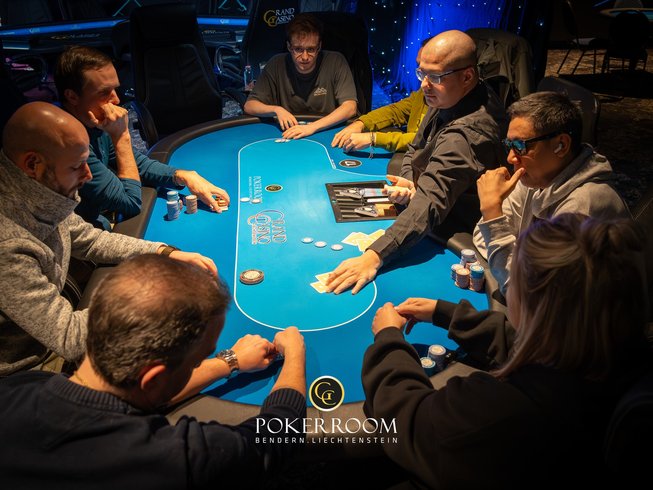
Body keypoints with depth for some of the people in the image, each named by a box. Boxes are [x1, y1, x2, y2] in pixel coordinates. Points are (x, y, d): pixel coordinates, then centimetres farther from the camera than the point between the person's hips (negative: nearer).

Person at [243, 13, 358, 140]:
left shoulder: (336, 62, -8)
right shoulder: (276, 65, -3)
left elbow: (350, 108, -17)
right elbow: (249, 106, 1)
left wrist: (313, 127, -30)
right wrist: (276, 109, -19)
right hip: (287, 137, 3)